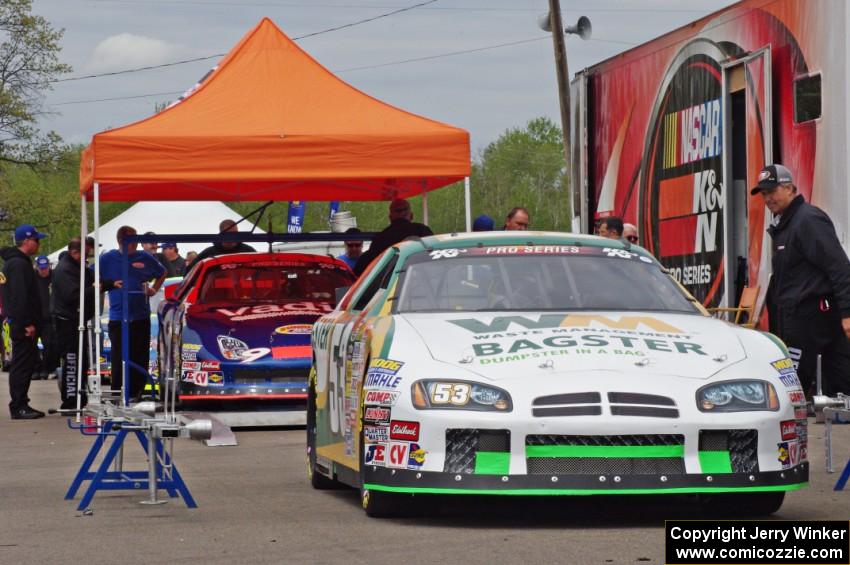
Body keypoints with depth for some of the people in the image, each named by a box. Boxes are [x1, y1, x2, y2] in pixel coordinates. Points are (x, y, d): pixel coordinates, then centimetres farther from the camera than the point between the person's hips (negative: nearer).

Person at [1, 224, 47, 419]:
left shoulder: (21, 262, 19)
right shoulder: (18, 264, -15)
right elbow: (19, 297, -22)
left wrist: (33, 322, 19)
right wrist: (27, 323, -22)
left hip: (23, 324, 11)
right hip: (23, 327, -11)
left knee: (27, 364, 13)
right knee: (22, 365, -7)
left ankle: (21, 405, 17)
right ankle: (18, 407, -5)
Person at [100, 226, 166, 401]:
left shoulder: (145, 258, 8)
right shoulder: (107, 259, 2)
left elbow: (162, 274, 24)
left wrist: (154, 289, 10)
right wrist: (111, 285, -7)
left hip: (141, 316, 2)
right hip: (118, 318, -2)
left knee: (140, 360, 4)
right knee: (119, 360, -4)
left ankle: (136, 395, 11)